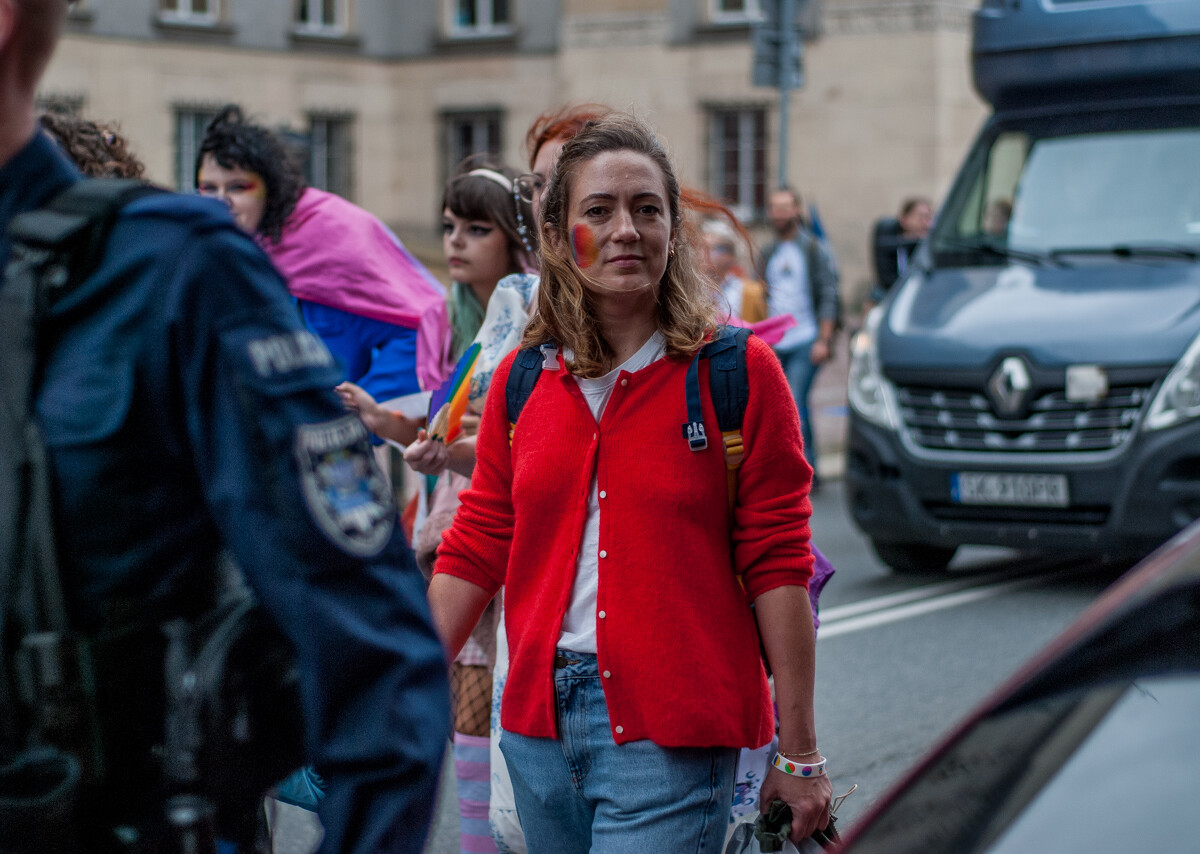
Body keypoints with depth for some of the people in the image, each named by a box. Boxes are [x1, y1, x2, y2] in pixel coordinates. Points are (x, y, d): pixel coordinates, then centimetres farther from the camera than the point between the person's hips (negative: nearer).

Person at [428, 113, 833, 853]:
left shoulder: (738, 372, -4)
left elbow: (778, 568, -5)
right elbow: (476, 553, 11)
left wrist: (799, 752, -6)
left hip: (671, 736, -4)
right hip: (539, 721, 5)